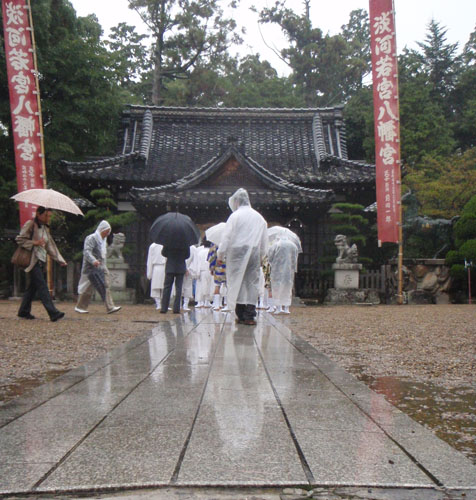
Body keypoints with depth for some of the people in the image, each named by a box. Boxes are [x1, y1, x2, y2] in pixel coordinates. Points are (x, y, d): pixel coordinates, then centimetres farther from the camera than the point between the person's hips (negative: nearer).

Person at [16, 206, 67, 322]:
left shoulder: (45, 228, 19)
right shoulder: (30, 224, -6)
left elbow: (50, 246, 20)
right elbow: (19, 239, -8)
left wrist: (60, 260, 13)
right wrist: (35, 243, -17)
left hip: (41, 261, 9)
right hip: (33, 261, -8)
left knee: (33, 286, 11)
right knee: (42, 286, -15)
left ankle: (23, 311, 21)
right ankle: (53, 313, -23)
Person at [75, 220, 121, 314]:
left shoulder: (104, 240, 18)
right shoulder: (91, 238, -10)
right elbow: (86, 251, -21)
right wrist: (93, 261, -36)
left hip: (102, 267, 8)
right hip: (92, 268, -8)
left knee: (106, 286, -2)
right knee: (88, 288, -3)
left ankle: (110, 307, -6)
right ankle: (79, 307, 8)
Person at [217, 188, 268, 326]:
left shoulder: (235, 216, -4)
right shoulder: (259, 218, 11)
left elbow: (226, 237, -6)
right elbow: (264, 240, 15)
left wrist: (221, 255, 2)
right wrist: (261, 257, 25)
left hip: (237, 253, -4)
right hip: (254, 254, 4)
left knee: (237, 283, 3)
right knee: (252, 283, 4)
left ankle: (240, 315, 3)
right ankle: (249, 316, 0)